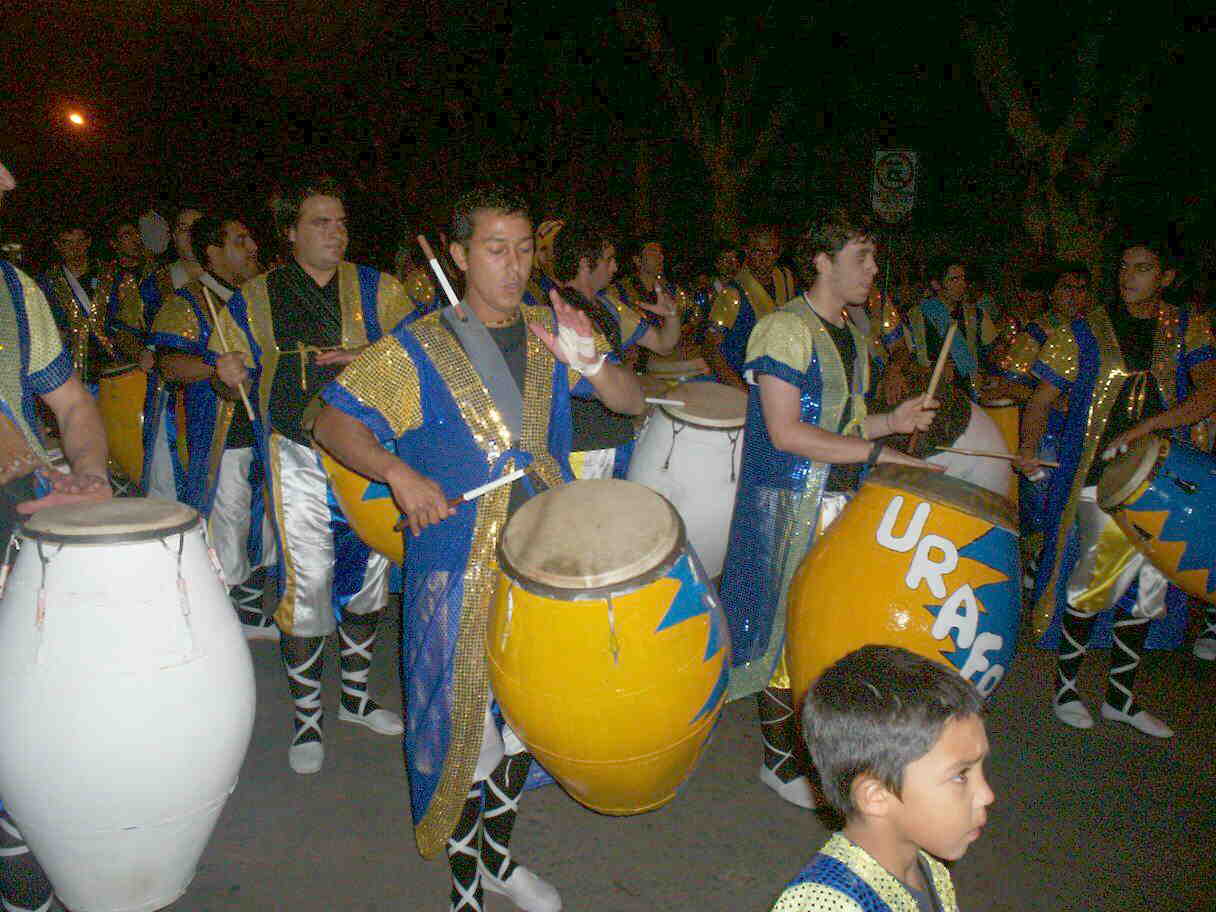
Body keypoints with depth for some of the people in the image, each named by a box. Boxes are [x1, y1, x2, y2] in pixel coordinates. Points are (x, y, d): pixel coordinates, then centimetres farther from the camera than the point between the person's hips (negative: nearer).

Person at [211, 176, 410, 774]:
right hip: (299, 458, -2)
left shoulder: (375, 288, 6)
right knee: (307, 580, -7)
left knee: (368, 571, 12)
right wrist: (229, 374, -14)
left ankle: (356, 696, 32)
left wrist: (369, 355, -17)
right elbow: (231, 377, 10)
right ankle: (306, 717, 12)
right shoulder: (257, 298, 5)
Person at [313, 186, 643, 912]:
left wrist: (592, 363, -20)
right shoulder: (419, 348, -7)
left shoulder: (550, 332, 3)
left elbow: (633, 403, 1)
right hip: (460, 571, -4)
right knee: (468, 727, 6)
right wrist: (399, 473, -24)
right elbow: (334, 421, -7)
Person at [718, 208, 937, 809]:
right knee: (790, 628, 1)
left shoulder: (852, 336, 15)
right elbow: (786, 433, -21)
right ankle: (779, 759, 17)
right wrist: (877, 451, -19)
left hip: (842, 503, 8)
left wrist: (892, 420, 6)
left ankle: (811, 739, 29)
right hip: (789, 507, -8)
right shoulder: (784, 329, -13)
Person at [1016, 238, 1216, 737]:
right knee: (1096, 583, -4)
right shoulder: (1085, 331, 0)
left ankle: (1121, 696, 25)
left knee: (1146, 588, 10)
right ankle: (1064, 686, 16)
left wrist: (1148, 425, -22)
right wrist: (1029, 450, -15)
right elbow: (1041, 399, 1)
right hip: (1098, 476, -3)